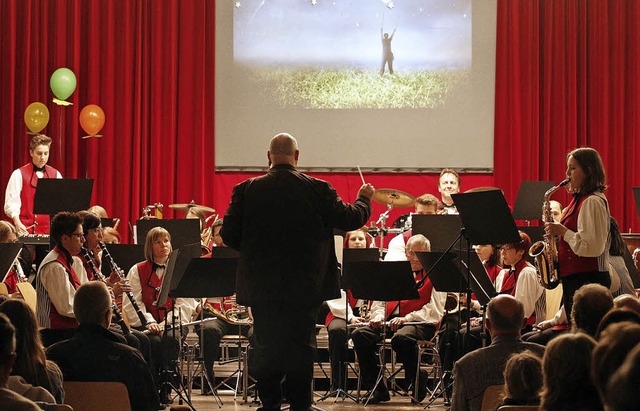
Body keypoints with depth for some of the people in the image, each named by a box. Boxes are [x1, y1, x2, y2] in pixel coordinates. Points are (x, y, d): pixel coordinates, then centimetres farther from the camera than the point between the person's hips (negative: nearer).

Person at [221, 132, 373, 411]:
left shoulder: (246, 190, -6)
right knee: (301, 346, 8)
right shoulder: (318, 189, -8)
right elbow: (351, 219, -1)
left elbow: (229, 234, -4)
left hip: (262, 285, 0)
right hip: (305, 286, 0)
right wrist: (364, 199, 20)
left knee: (266, 347, 10)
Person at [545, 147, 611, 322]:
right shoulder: (579, 199, 17)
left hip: (588, 280, -10)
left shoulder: (593, 202, -14)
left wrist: (563, 231, -16)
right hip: (574, 278, 10)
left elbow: (592, 247, -21)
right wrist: (558, 234, 8)